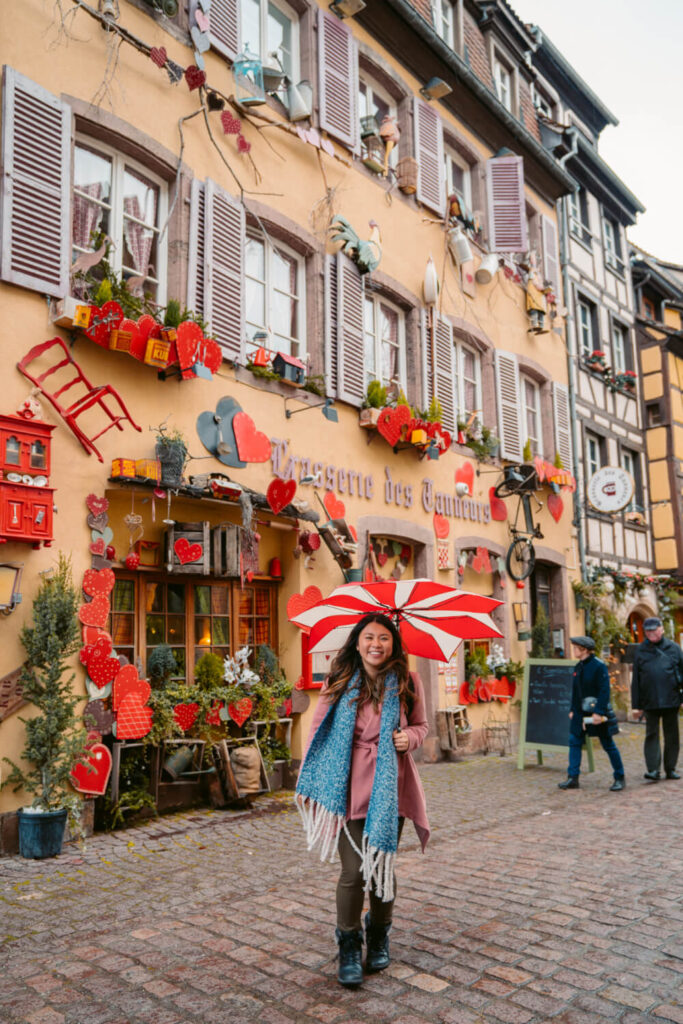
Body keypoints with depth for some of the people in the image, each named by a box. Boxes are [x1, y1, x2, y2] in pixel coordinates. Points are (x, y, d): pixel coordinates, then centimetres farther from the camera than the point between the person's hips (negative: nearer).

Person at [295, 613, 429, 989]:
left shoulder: (407, 683, 1)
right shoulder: (338, 683, -2)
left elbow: (420, 724, 14)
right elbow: (318, 730, 4)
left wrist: (410, 736, -10)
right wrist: (307, 784, 1)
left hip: (390, 788, 2)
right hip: (349, 788, -1)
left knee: (382, 866, 11)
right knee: (353, 871, -3)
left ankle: (379, 938, 37)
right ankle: (349, 947, 20)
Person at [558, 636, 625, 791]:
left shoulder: (599, 666, -15)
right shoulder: (578, 667, 8)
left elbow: (604, 691, -18)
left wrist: (598, 712, -22)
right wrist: (573, 710, 13)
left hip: (598, 712, -7)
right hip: (581, 712, 7)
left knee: (608, 745, 3)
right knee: (574, 742, 3)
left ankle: (620, 778, 18)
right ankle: (573, 778, 8)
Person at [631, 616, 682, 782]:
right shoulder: (640, 650, 6)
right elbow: (635, 680, 7)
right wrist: (636, 705, 4)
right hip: (650, 702, 0)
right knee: (651, 735, -2)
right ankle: (653, 770, -2)